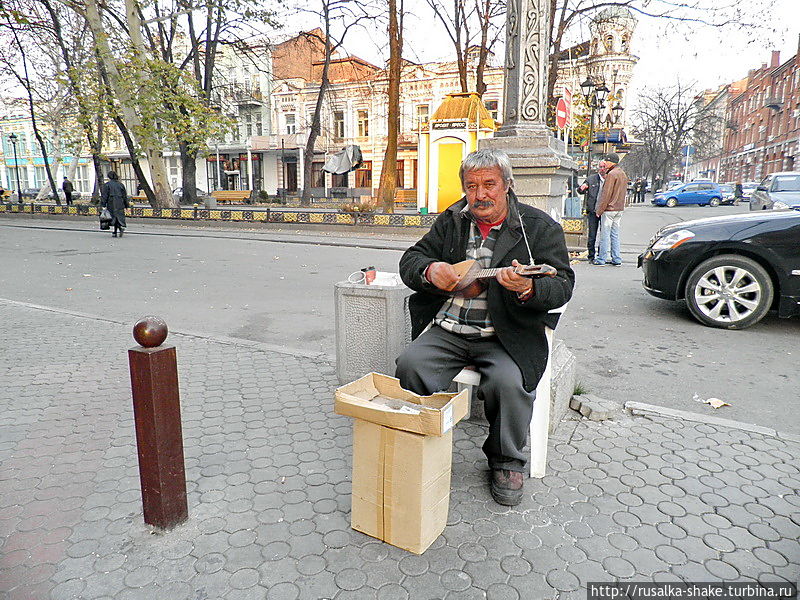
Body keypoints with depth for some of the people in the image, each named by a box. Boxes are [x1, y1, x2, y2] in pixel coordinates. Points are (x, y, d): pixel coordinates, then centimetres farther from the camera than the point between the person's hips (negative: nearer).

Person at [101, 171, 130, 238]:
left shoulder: (107, 185, -2)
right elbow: (125, 196, 11)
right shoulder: (120, 184, 10)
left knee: (114, 218, -1)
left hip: (111, 205, -4)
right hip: (120, 205, 4)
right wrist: (126, 206, 15)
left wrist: (103, 205, -3)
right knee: (119, 217, 9)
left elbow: (104, 196, -5)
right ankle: (115, 233, 11)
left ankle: (121, 228, -23)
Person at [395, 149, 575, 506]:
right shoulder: (450, 222, 14)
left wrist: (528, 288, -27)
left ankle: (507, 463, 1)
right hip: (446, 330, 3)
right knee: (410, 366, -22)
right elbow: (410, 260, 14)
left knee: (509, 382, -29)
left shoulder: (540, 227, 4)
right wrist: (429, 271, -10)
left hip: (504, 337, -2)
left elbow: (562, 285, -4)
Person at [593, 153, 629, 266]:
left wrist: (599, 210, -12)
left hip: (609, 209, -9)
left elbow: (606, 194, -16)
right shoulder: (623, 174, 16)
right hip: (619, 209, 9)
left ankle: (602, 259, 0)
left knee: (605, 234, -4)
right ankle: (616, 259, 12)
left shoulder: (611, 174, -13)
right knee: (615, 235, 11)